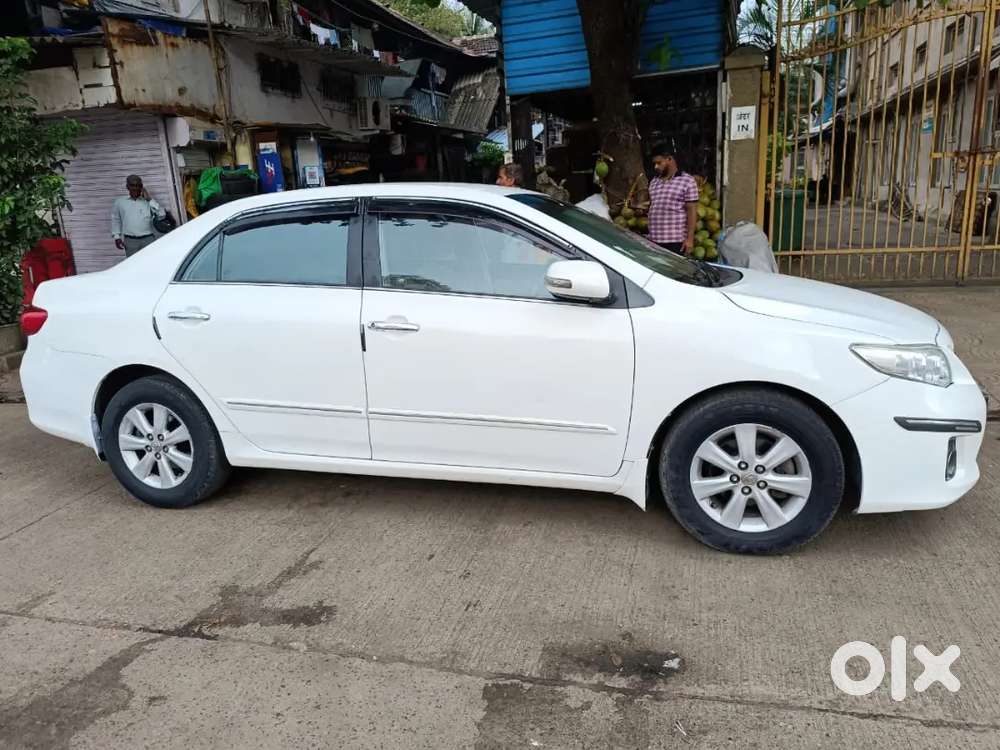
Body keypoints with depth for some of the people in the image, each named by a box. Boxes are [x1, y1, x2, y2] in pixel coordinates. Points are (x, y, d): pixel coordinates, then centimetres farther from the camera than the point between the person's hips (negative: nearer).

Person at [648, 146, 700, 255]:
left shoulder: (687, 181, -2)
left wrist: (690, 238, -12)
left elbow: (692, 211, -6)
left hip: (676, 241, -5)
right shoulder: (653, 182, 16)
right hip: (654, 241, 6)